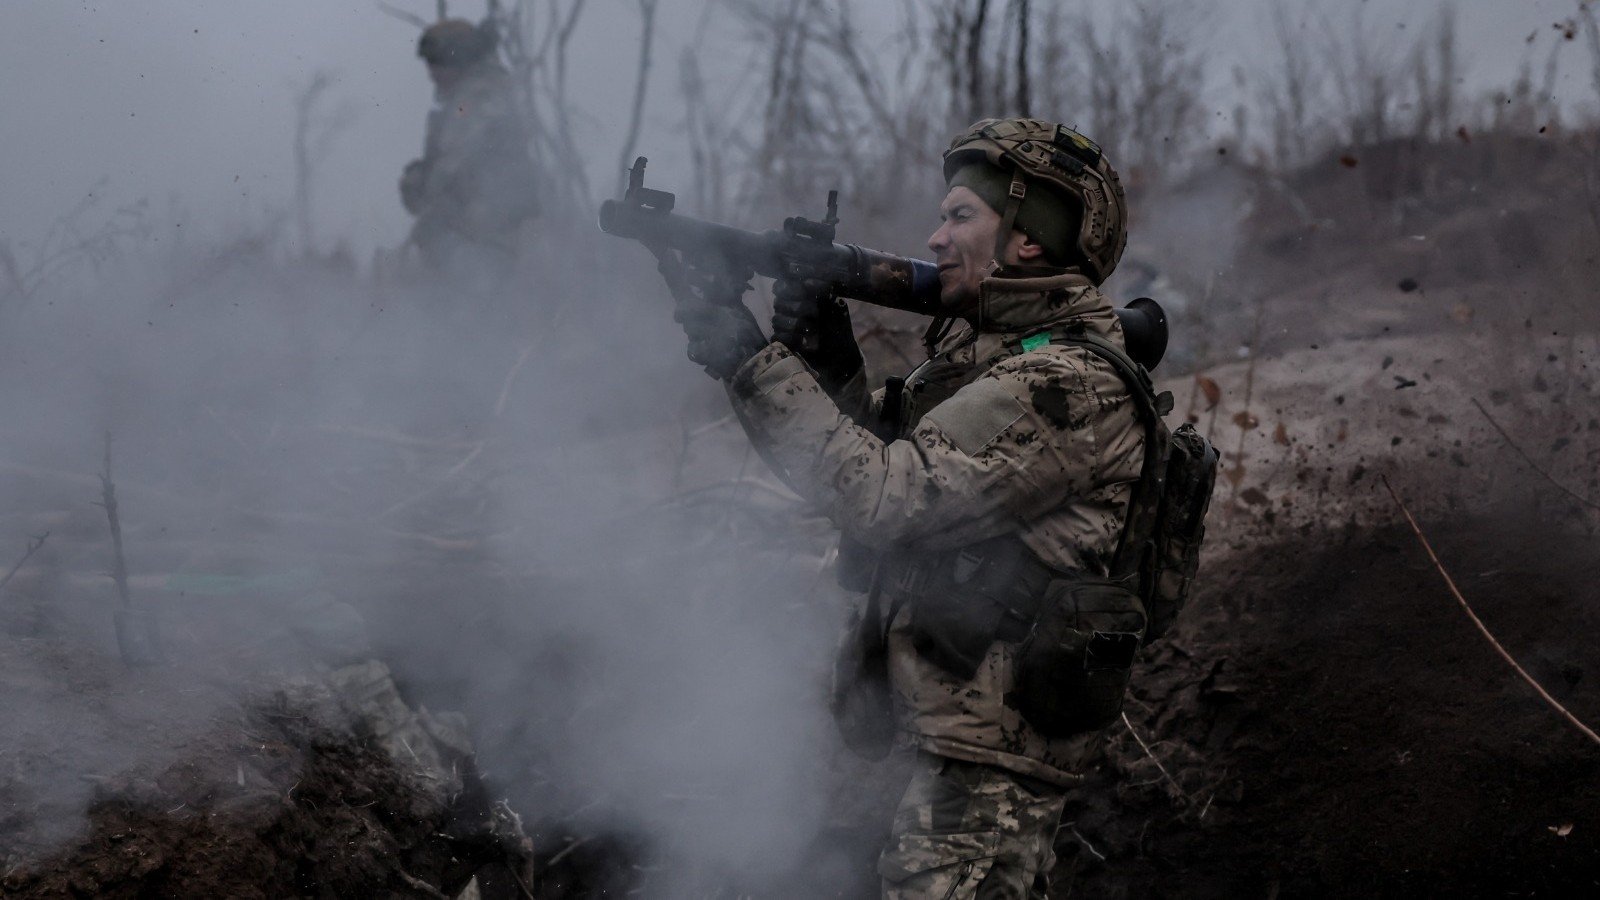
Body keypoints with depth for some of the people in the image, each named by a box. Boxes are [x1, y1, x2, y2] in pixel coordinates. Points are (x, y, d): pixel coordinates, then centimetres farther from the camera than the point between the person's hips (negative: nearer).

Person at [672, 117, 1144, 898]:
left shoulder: (1068, 386, -18)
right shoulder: (985, 347, 14)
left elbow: (891, 496, -25)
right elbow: (883, 456, 13)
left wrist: (754, 364, -20)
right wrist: (827, 362, -4)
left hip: (987, 755, -10)